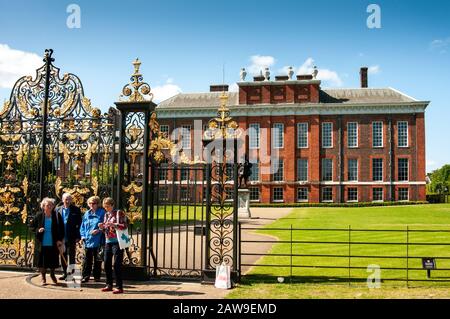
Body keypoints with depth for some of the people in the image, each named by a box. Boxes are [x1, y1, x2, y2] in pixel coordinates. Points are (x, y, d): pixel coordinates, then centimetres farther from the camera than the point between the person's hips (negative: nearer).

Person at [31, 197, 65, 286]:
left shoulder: (57, 216, -2)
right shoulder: (39, 215, -2)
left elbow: (61, 229, 3)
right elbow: (32, 227, 7)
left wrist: (60, 240, -3)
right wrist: (38, 230, -13)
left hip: (53, 244, 0)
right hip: (42, 244, 0)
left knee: (53, 260, 9)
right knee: (42, 261, 5)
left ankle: (52, 275, 32)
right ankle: (43, 278, 19)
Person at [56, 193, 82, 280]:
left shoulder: (76, 210, -1)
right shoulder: (58, 210, 8)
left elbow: (79, 224, -3)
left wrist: (78, 236, -9)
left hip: (71, 238, -3)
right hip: (61, 237, 4)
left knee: (71, 256, 2)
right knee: (63, 256, 11)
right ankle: (65, 273, 21)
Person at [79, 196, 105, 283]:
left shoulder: (102, 213, -3)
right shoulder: (87, 214, 12)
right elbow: (82, 226, 16)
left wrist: (99, 230, -17)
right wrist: (82, 235, 3)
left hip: (98, 241, -3)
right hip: (87, 240, 3)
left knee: (97, 260, 6)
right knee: (87, 259, 4)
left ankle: (97, 276, 15)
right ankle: (85, 276, 8)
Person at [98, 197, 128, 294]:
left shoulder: (119, 213, -5)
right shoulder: (106, 214, 16)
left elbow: (125, 225, -12)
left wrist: (114, 225, -23)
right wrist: (102, 227, 2)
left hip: (117, 242, -7)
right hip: (108, 242, 7)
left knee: (117, 264, -8)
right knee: (107, 264, 8)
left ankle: (119, 287, -4)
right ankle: (109, 285, 20)